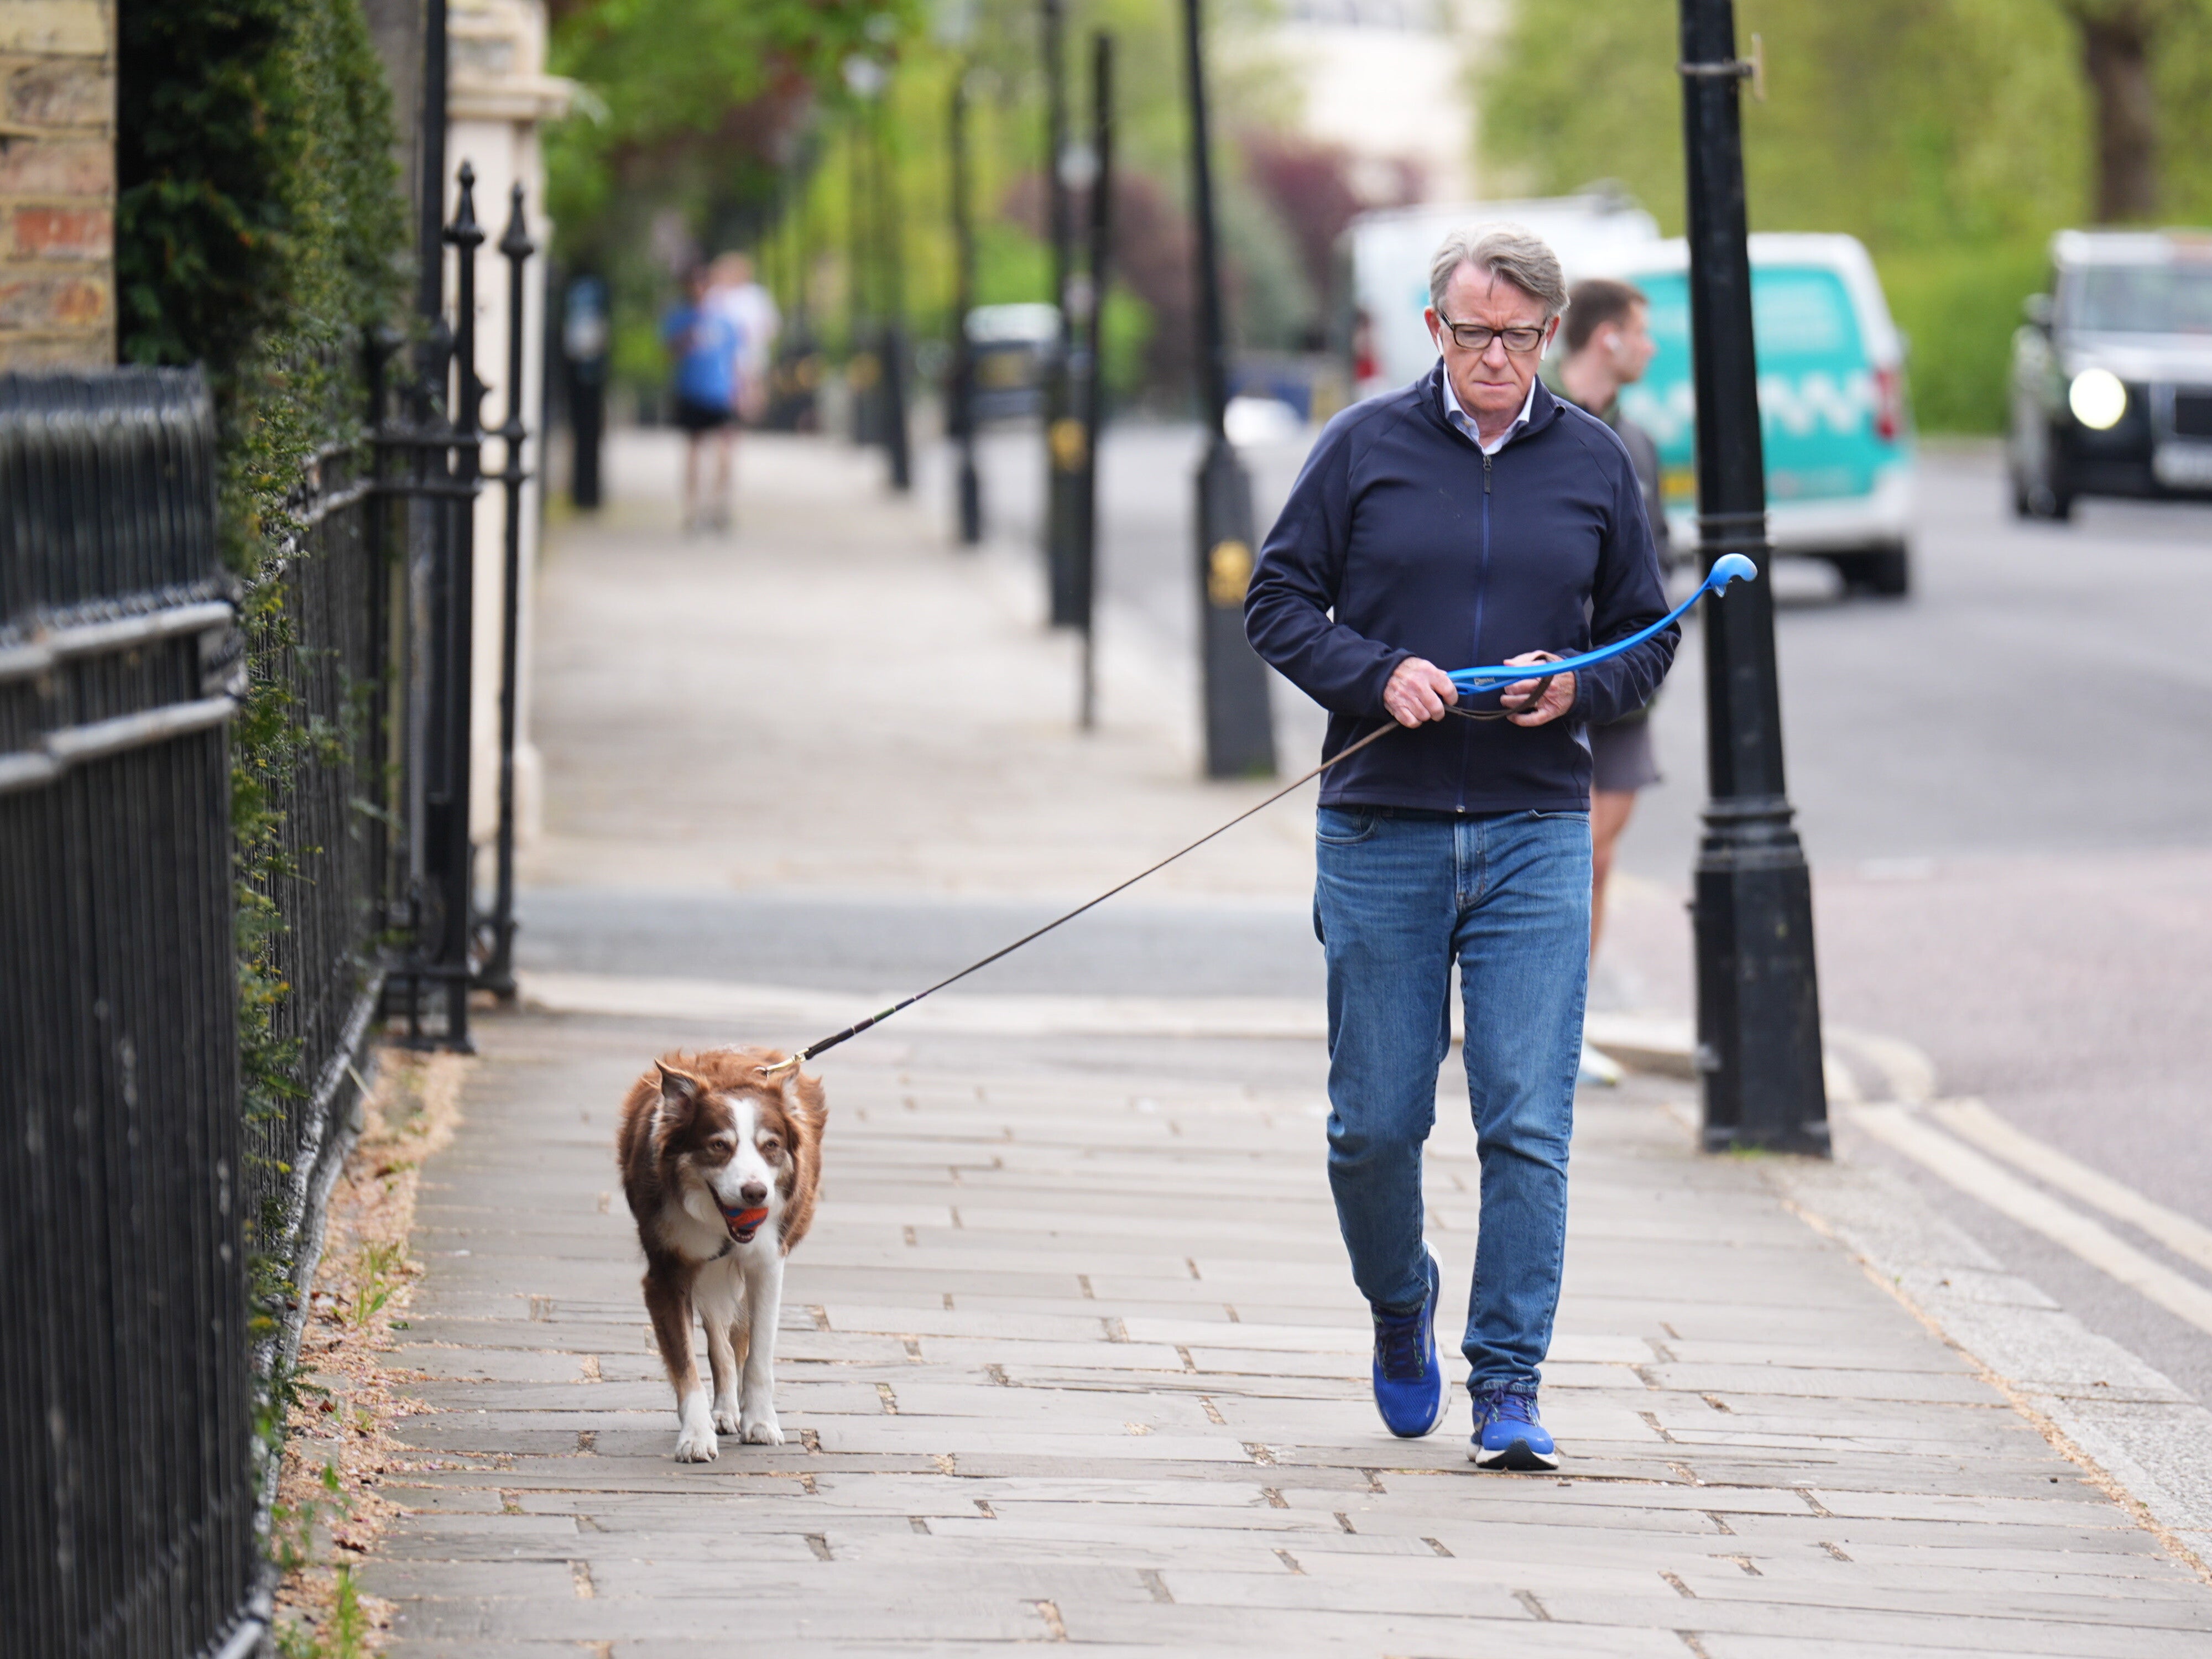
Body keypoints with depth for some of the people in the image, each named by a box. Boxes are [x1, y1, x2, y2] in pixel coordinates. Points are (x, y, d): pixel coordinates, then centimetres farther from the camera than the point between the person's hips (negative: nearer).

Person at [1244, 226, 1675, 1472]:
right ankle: (1400, 1304, 33)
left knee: (1529, 1125, -7)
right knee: (1376, 1123, 4)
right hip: (1381, 833, 0)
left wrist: (1578, 685, -8)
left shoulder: (1594, 464, 7)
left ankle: (1510, 1389, -2)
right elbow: (1278, 600, 5)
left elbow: (1650, 639, 13)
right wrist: (1377, 674, -12)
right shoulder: (1365, 447, 3)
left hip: (1536, 836, 0)